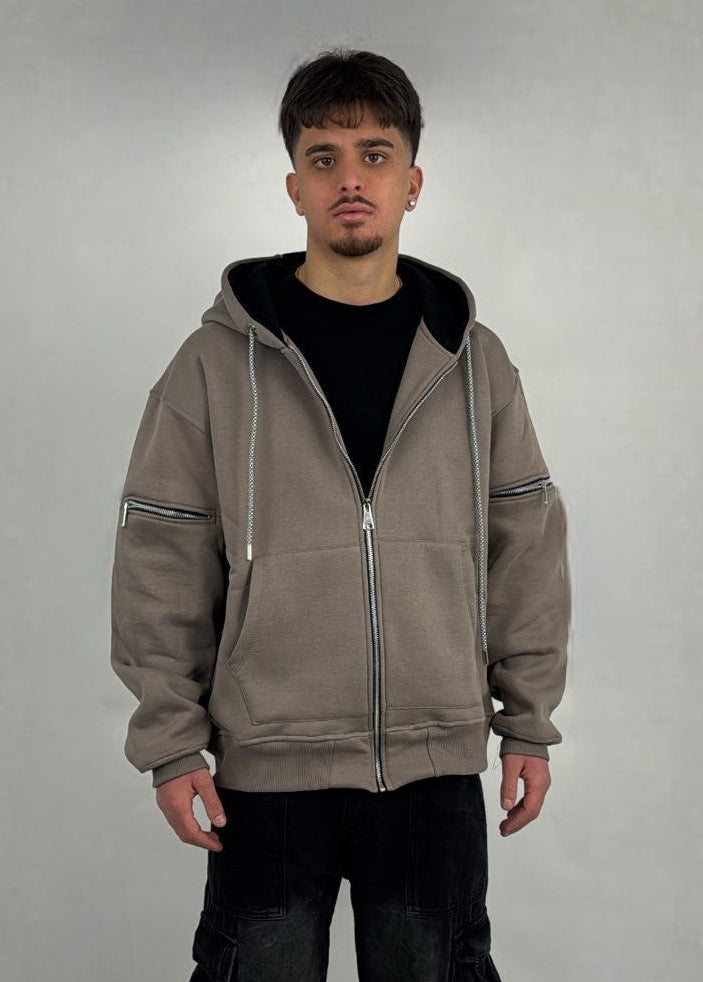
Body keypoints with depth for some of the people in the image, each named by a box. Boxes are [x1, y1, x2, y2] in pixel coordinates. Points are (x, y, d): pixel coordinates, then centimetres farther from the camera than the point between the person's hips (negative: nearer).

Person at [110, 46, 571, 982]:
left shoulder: (474, 360, 3)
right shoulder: (218, 362, -4)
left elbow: (527, 545, 6)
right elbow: (163, 565, -2)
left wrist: (529, 724, 5)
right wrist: (170, 743, -5)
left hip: (438, 764, 2)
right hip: (268, 769, -1)